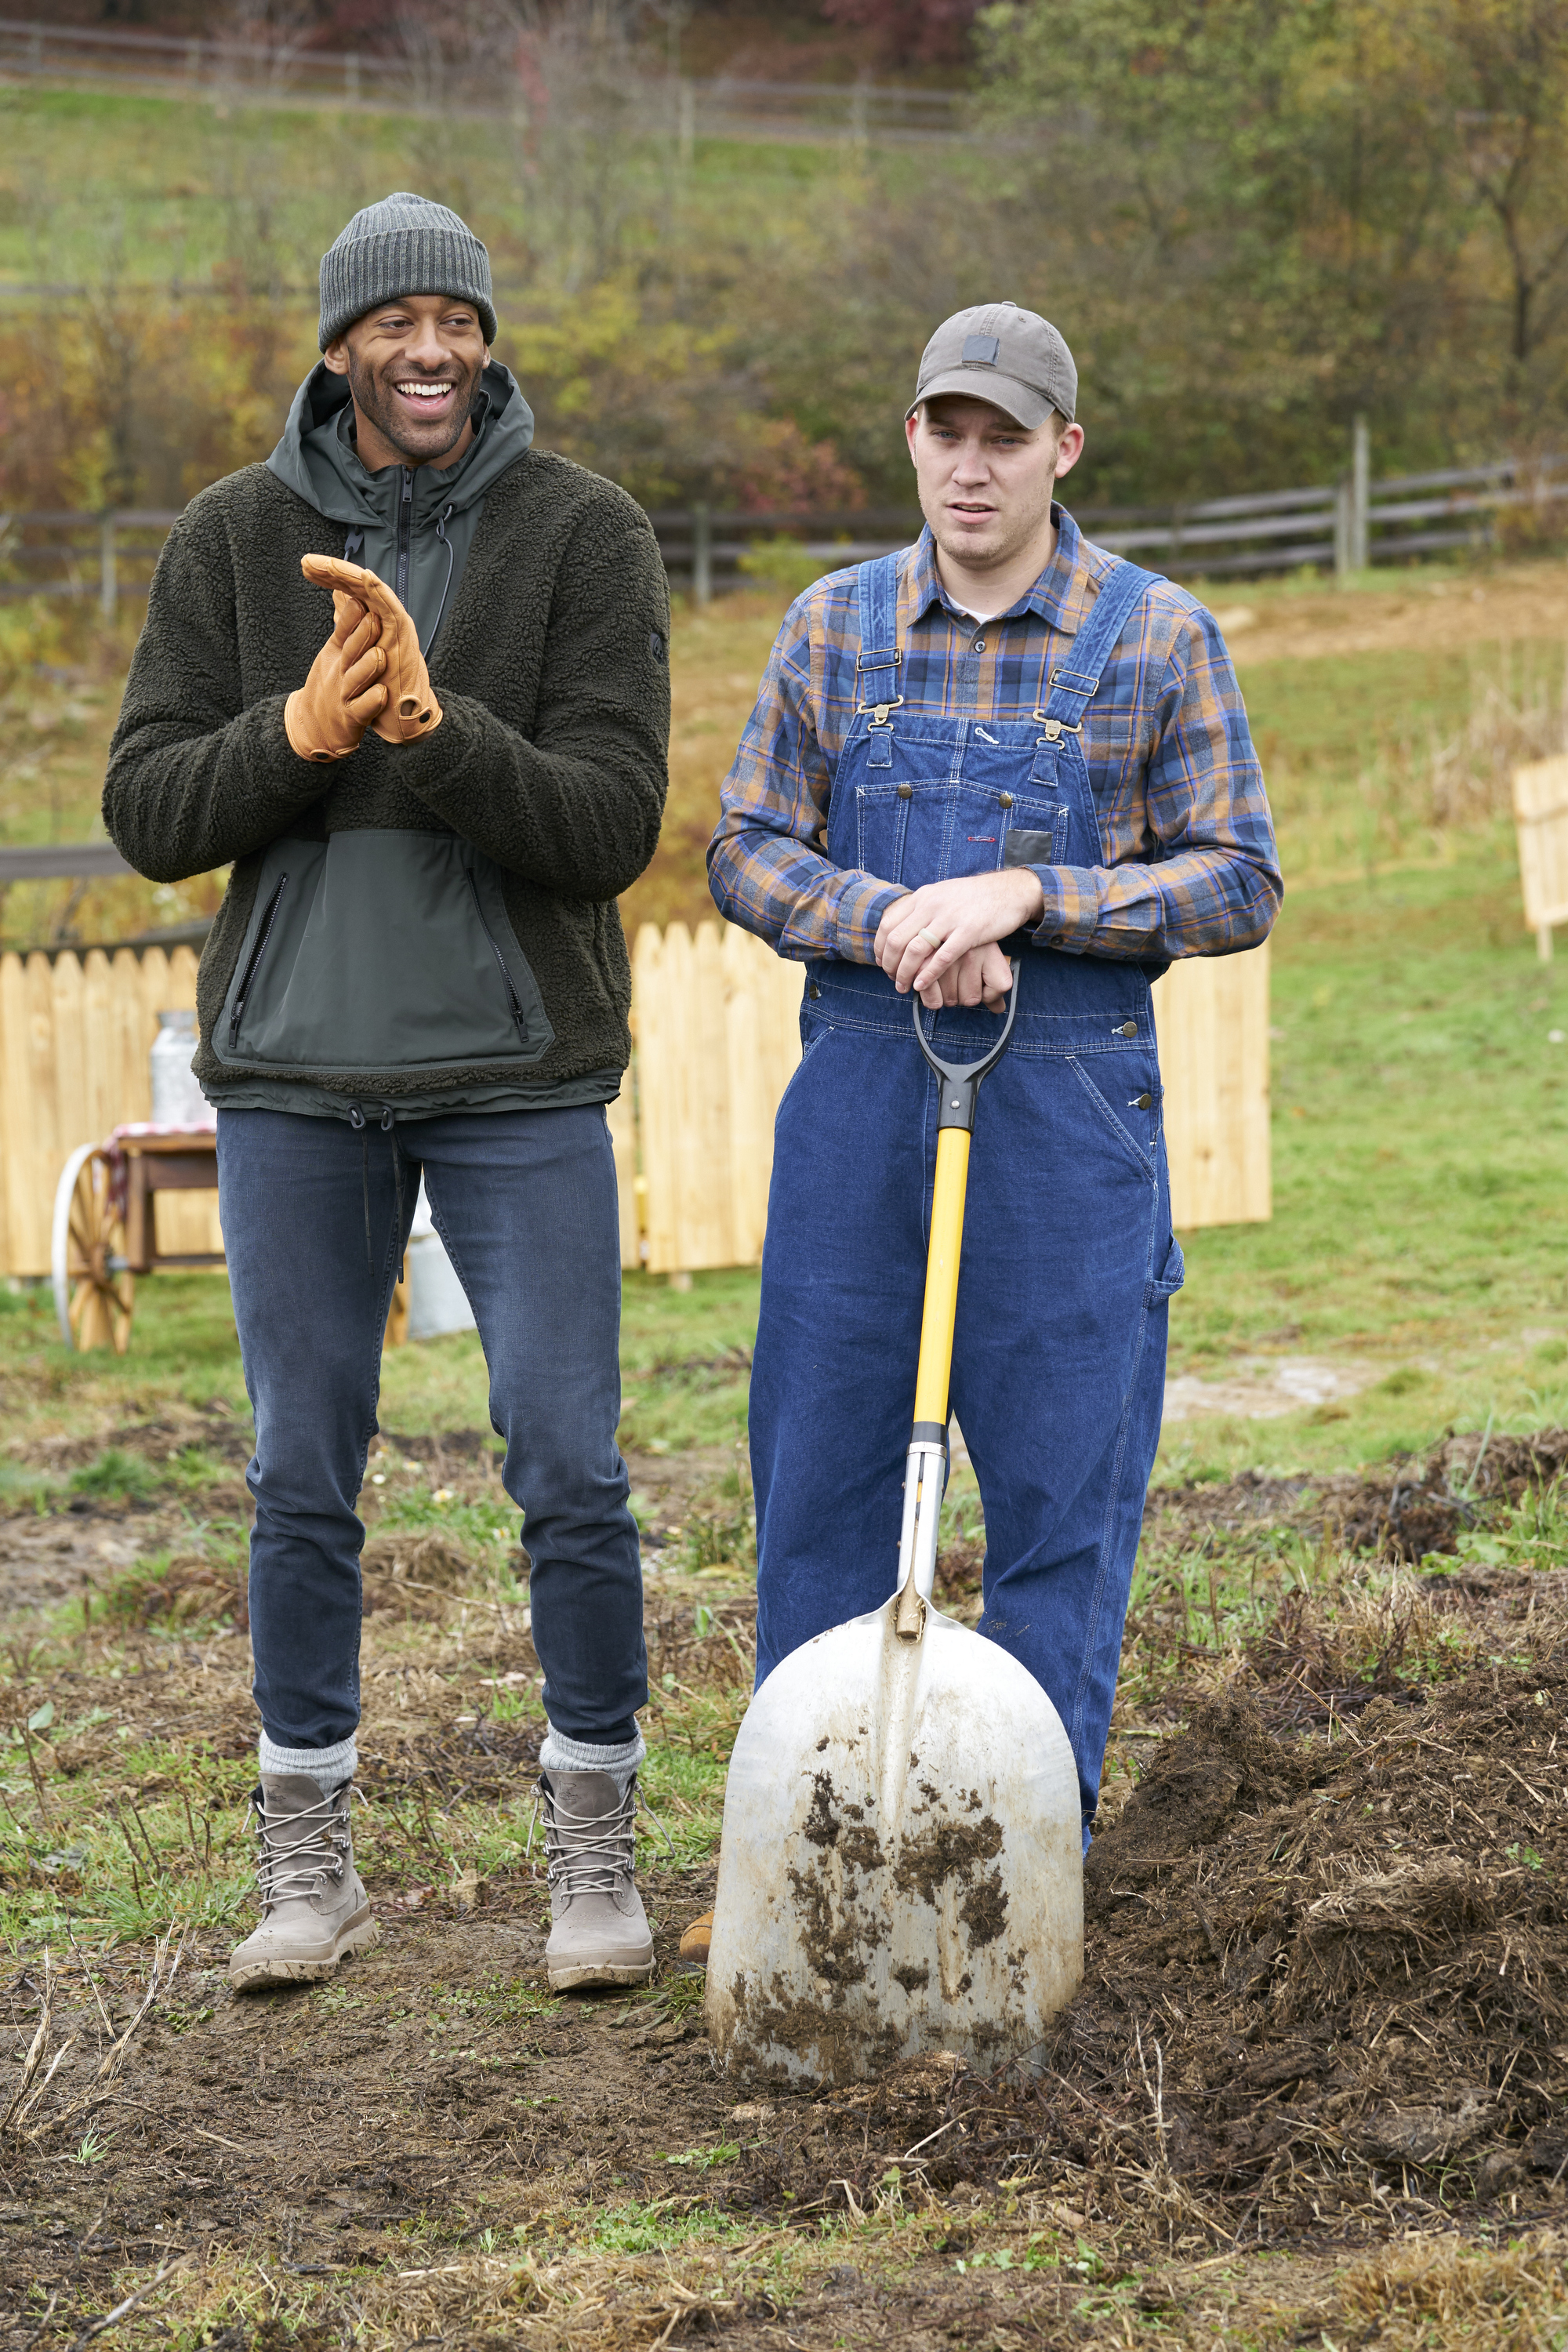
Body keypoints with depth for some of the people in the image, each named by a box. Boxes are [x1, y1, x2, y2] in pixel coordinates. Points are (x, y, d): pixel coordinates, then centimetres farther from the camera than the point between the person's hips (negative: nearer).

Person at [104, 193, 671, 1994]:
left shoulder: (585, 534, -5)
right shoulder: (231, 540, 1)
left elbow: (611, 828, -12)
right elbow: (149, 817, -2)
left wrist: (434, 721, -26)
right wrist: (301, 729, -20)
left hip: (519, 1071, -1)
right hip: (293, 1068, 2)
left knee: (570, 1473, -1)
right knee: (302, 1483, 7)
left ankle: (594, 1858, 14)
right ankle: (309, 1866, 19)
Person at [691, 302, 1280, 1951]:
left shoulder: (1160, 640, 0)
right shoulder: (835, 629, 7)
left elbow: (1237, 885, -3)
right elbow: (746, 853, 7)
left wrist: (1024, 895, -15)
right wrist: (887, 922, -13)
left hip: (1068, 1103, -2)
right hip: (854, 1087, 3)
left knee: (1061, 1489, 1)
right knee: (817, 1475, 6)